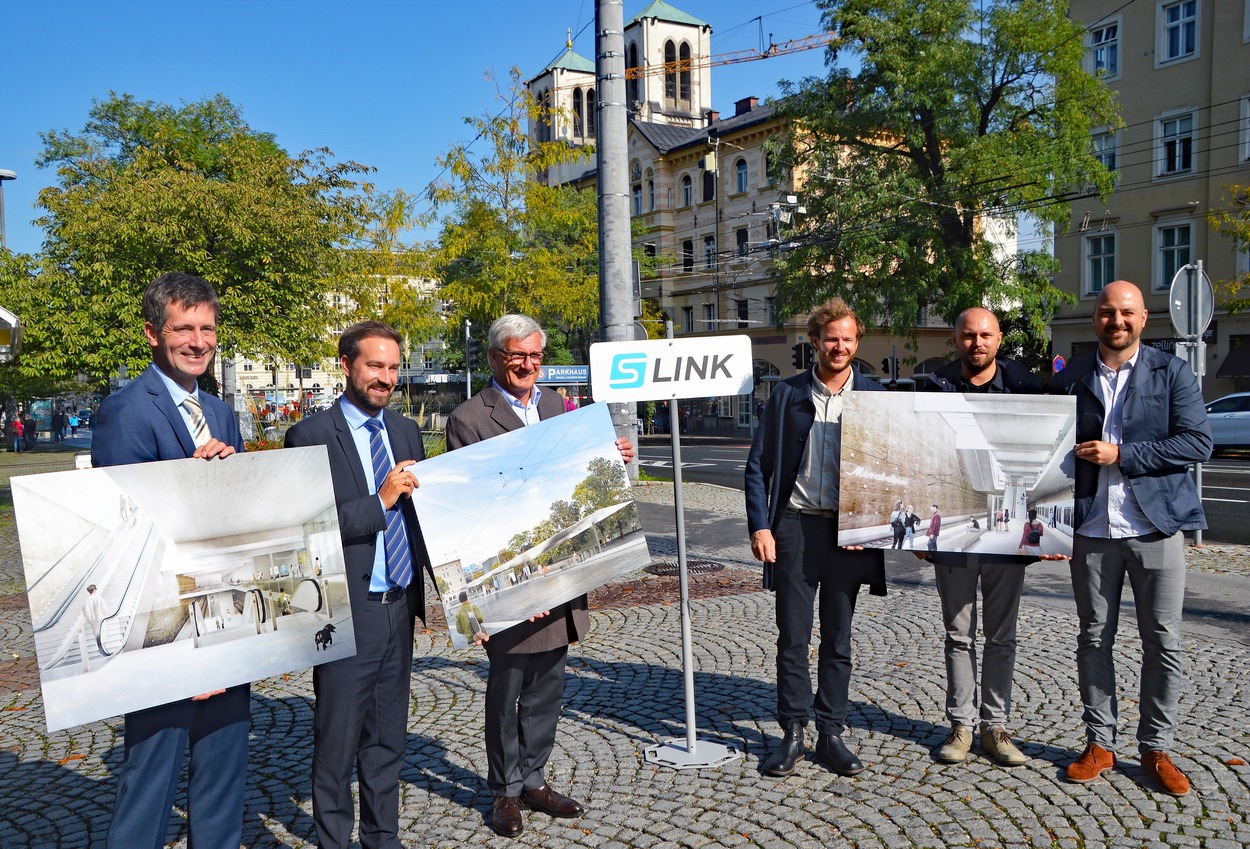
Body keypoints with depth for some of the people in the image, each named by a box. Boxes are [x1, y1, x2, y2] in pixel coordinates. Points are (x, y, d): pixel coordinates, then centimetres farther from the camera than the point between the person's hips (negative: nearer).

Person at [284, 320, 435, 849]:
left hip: (400, 607, 6)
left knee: (388, 739, 19)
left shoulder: (406, 431, 9)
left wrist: (432, 587, 10)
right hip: (348, 612, -6)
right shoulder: (309, 437, -9)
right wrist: (380, 502, -22)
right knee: (337, 744, 8)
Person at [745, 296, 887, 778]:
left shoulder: (874, 398, 5)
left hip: (849, 532, 1)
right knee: (792, 638, 4)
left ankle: (831, 735, 22)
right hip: (795, 526, -1)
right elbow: (757, 466, 3)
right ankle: (792, 734, 17)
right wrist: (760, 526, -5)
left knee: (838, 640, 10)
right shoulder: (787, 395, 3)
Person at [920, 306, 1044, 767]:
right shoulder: (935, 390, 0)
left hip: (1008, 529, 0)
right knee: (959, 634, 8)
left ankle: (995, 727, 20)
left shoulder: (1024, 386, 1)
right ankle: (961, 725, 19)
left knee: (1001, 635, 9)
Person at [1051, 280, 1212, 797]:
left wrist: (1121, 454, -14)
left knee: (1163, 644, 5)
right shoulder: (1070, 381, 8)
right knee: (1094, 639, 8)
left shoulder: (1172, 373, 3)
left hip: (1156, 526, -1)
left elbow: (1198, 443, -7)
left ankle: (1156, 749, 19)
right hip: (1092, 530, 2)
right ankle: (1099, 744, 20)